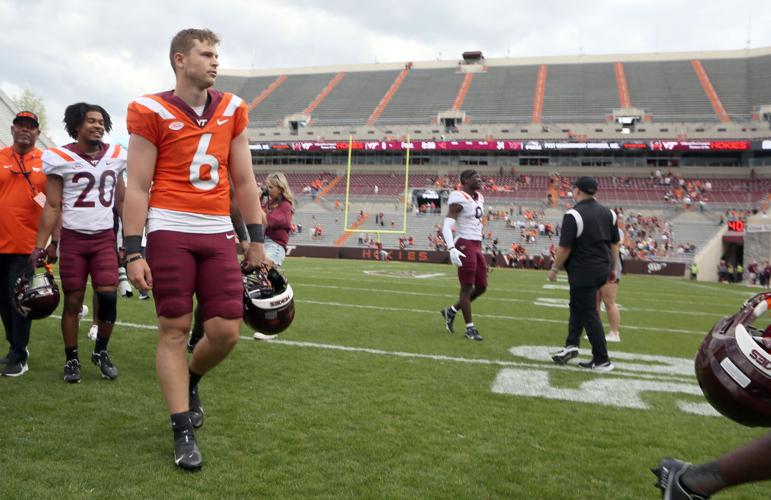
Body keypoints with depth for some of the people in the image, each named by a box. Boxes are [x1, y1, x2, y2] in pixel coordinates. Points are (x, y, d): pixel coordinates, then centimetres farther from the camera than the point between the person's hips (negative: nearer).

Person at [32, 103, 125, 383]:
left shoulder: (116, 156, 6)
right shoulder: (60, 158, -5)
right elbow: (52, 206, -4)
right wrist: (39, 246, -10)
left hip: (105, 237, 2)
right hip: (73, 238, -2)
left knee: (108, 296, -7)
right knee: (73, 301, 3)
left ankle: (101, 352, 14)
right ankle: (71, 359, 18)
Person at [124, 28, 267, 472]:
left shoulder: (232, 109, 11)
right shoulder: (152, 112, -2)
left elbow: (244, 181, 13)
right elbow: (137, 188, -3)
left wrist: (257, 240, 10)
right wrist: (134, 252, -8)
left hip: (219, 233, 4)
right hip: (169, 232, -3)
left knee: (227, 331, -1)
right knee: (175, 330, 2)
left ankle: (190, 380, 32)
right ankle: (183, 433, 15)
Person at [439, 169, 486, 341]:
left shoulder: (479, 198, 15)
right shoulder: (459, 199, -12)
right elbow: (446, 226, -19)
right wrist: (451, 248, -30)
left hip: (477, 246, 9)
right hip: (465, 245, -9)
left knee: (482, 286, 10)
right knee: (467, 287, -2)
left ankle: (451, 311, 26)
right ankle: (470, 328, 8)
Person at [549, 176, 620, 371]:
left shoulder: (573, 215, -14)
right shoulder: (607, 213, 8)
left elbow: (565, 247, -15)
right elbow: (614, 244, 12)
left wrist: (554, 268, -3)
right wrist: (612, 268, 22)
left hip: (583, 271, -7)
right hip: (602, 270, 7)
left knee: (589, 313, 0)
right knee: (578, 305, 21)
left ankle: (602, 360, 6)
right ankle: (572, 344, 17)